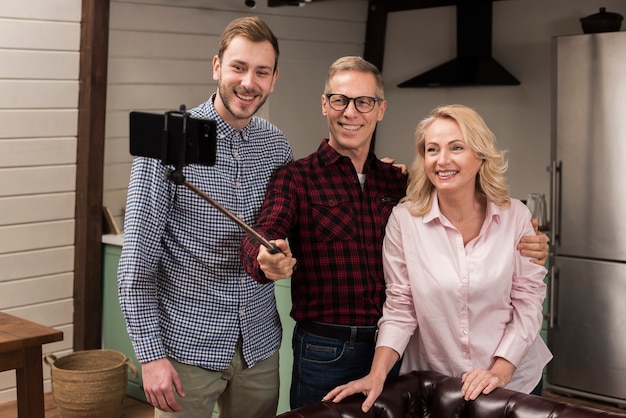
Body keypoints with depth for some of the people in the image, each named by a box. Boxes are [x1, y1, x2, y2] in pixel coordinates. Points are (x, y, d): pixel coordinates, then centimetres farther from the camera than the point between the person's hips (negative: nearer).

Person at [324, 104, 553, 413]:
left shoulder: (515, 216, -8)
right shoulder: (404, 220, -10)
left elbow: (527, 302, -6)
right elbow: (400, 308, -7)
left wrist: (500, 372, -14)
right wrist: (377, 375, -18)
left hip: (514, 380, 1)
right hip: (432, 385, 0)